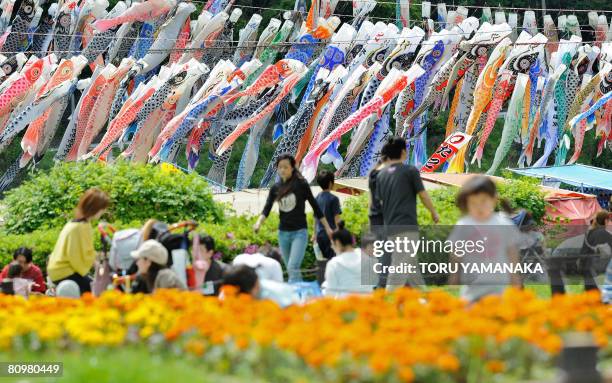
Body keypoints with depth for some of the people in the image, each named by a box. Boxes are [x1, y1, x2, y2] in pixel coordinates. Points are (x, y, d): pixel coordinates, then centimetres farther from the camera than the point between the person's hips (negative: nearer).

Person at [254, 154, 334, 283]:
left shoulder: (301, 184, -6)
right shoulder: (275, 188, 5)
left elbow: (315, 206, 1)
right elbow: (267, 209, -1)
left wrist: (327, 228, 3)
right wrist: (259, 222, -22)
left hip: (299, 232, -5)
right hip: (283, 232, 5)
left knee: (293, 267, -20)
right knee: (291, 270, 12)